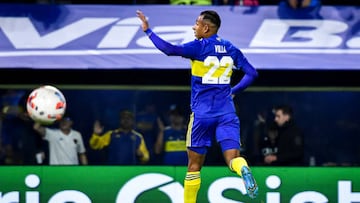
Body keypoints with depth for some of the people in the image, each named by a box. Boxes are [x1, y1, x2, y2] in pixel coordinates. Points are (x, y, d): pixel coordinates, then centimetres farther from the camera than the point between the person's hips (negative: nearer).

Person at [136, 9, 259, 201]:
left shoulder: (199, 47, -7)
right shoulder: (231, 49, 8)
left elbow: (170, 49, -21)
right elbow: (251, 73, 12)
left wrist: (148, 31, -13)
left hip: (202, 113, -3)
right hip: (227, 112, 3)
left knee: (194, 164, 9)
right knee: (233, 157, -8)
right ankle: (243, 169, -41)